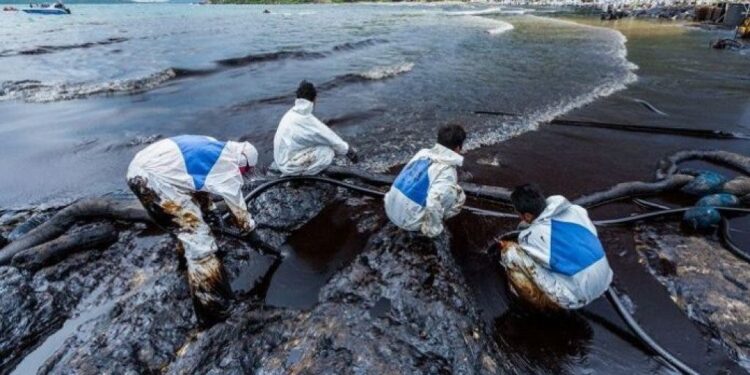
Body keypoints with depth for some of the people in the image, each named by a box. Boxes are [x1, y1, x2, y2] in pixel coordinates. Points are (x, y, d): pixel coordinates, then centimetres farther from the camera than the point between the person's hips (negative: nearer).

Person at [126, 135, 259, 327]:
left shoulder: (214, 148, 20)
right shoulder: (229, 169, -1)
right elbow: (239, 208, 11)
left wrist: (209, 209, 45)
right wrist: (251, 233, 28)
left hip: (139, 166, 10)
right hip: (155, 179, -10)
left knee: (189, 218, 31)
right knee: (199, 239, -5)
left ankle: (186, 256, 55)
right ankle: (213, 311, 2)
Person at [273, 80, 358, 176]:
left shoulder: (291, 114, 4)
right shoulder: (306, 119, -22)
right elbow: (330, 138, -13)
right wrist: (349, 151, 1)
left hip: (282, 160, 9)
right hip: (289, 165, -9)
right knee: (329, 152, -11)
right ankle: (301, 174, -3)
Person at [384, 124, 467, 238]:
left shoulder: (422, 153, 5)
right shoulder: (447, 171, -16)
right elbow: (433, 204, -29)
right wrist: (433, 231, -13)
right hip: (409, 220, -7)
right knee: (458, 195, -1)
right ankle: (427, 227, 4)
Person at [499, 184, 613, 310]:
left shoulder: (531, 236, -13)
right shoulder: (574, 210, 1)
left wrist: (508, 247, 29)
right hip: (604, 281, 7)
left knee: (510, 252, -8)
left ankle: (544, 303, 11)